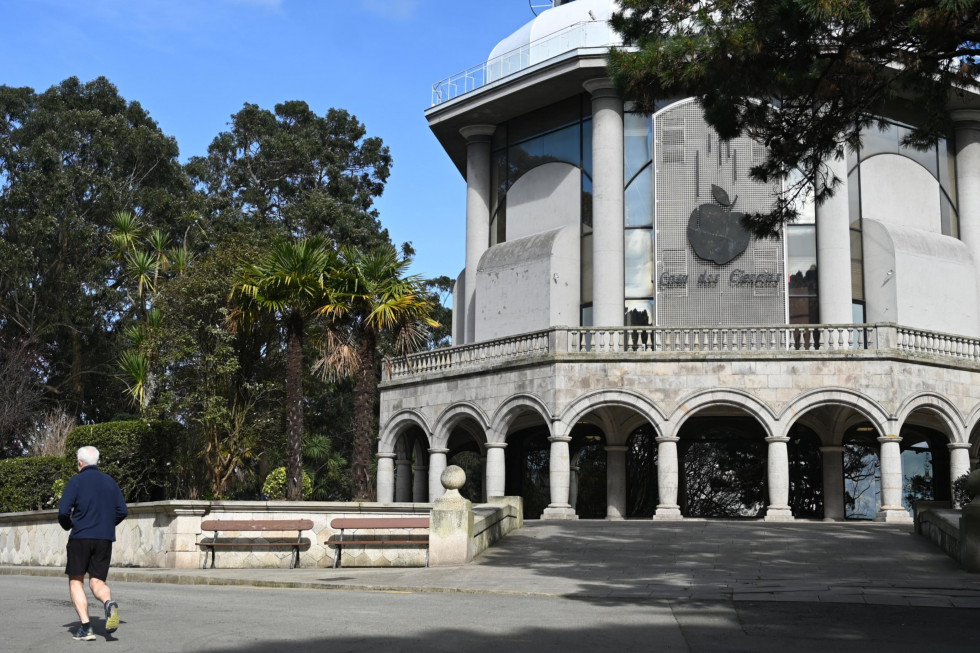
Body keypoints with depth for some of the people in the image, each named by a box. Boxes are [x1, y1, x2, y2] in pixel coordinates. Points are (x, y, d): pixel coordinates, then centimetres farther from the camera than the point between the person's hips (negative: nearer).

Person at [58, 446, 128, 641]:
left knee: (76, 581, 9)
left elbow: (63, 511, -9)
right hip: (105, 539, 4)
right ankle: (109, 603, -24)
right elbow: (123, 511, 9)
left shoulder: (76, 481, -3)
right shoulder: (110, 481, 11)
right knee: (97, 582, 10)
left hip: (80, 537, -3)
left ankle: (85, 627, -4)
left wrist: (67, 526, 12)